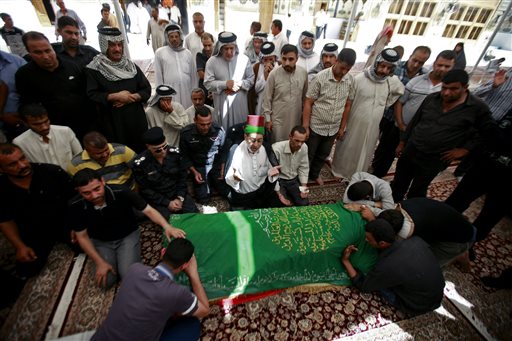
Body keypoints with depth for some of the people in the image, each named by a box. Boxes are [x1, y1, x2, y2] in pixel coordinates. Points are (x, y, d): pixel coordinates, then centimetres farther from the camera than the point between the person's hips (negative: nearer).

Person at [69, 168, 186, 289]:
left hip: (128, 236, -2)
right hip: (100, 242, 2)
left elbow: (148, 210, -26)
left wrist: (166, 226, -44)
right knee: (105, 282, -11)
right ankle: (115, 258, 19)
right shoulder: (76, 206, -22)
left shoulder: (121, 194, -31)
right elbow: (82, 237, -9)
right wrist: (99, 262, -14)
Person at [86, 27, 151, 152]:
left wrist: (131, 97, -11)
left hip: (136, 119, 3)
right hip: (111, 123, -3)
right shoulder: (93, 69, -3)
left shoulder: (131, 66, 9)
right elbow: (91, 95, -10)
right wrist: (115, 96, -16)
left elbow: (147, 90, 4)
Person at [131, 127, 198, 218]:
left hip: (177, 193, 3)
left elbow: (182, 176, -1)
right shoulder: (139, 164, -19)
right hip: (157, 199, -2)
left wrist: (180, 198, -10)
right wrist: (167, 203, -15)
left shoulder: (175, 153, -11)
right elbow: (145, 190, -11)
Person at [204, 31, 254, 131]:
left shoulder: (244, 59, 0)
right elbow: (208, 83, -6)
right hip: (222, 103, -1)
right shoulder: (212, 61, -4)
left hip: (240, 102, 2)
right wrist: (225, 84, -17)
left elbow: (251, 79, 5)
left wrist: (239, 85, -13)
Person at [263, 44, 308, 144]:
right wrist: (267, 118, -6)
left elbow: (305, 96, 7)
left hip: (296, 118, 3)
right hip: (278, 119, -3)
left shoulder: (303, 73, -4)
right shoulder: (274, 74, -14)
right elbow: (267, 98, -7)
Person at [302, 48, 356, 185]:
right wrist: (305, 127, -16)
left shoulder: (350, 80, -3)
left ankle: (314, 174, 44)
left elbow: (347, 105, 6)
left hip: (333, 128, 5)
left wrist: (342, 127, 9)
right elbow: (308, 103, -14)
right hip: (315, 126, -4)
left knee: (323, 154, 21)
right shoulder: (321, 77, -17)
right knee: (308, 155, 10)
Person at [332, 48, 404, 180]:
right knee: (346, 150, 12)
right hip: (354, 125, -4)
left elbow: (399, 92, 19)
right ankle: (339, 171, 36)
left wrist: (385, 105, 8)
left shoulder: (393, 81, -4)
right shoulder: (359, 79, -17)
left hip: (373, 127, 4)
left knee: (364, 153, 18)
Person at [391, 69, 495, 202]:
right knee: (398, 184, 16)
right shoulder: (431, 98, -2)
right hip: (410, 150, 4)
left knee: (417, 192, 9)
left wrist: (464, 149, -7)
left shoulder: (477, 107, -11)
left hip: (435, 160, -3)